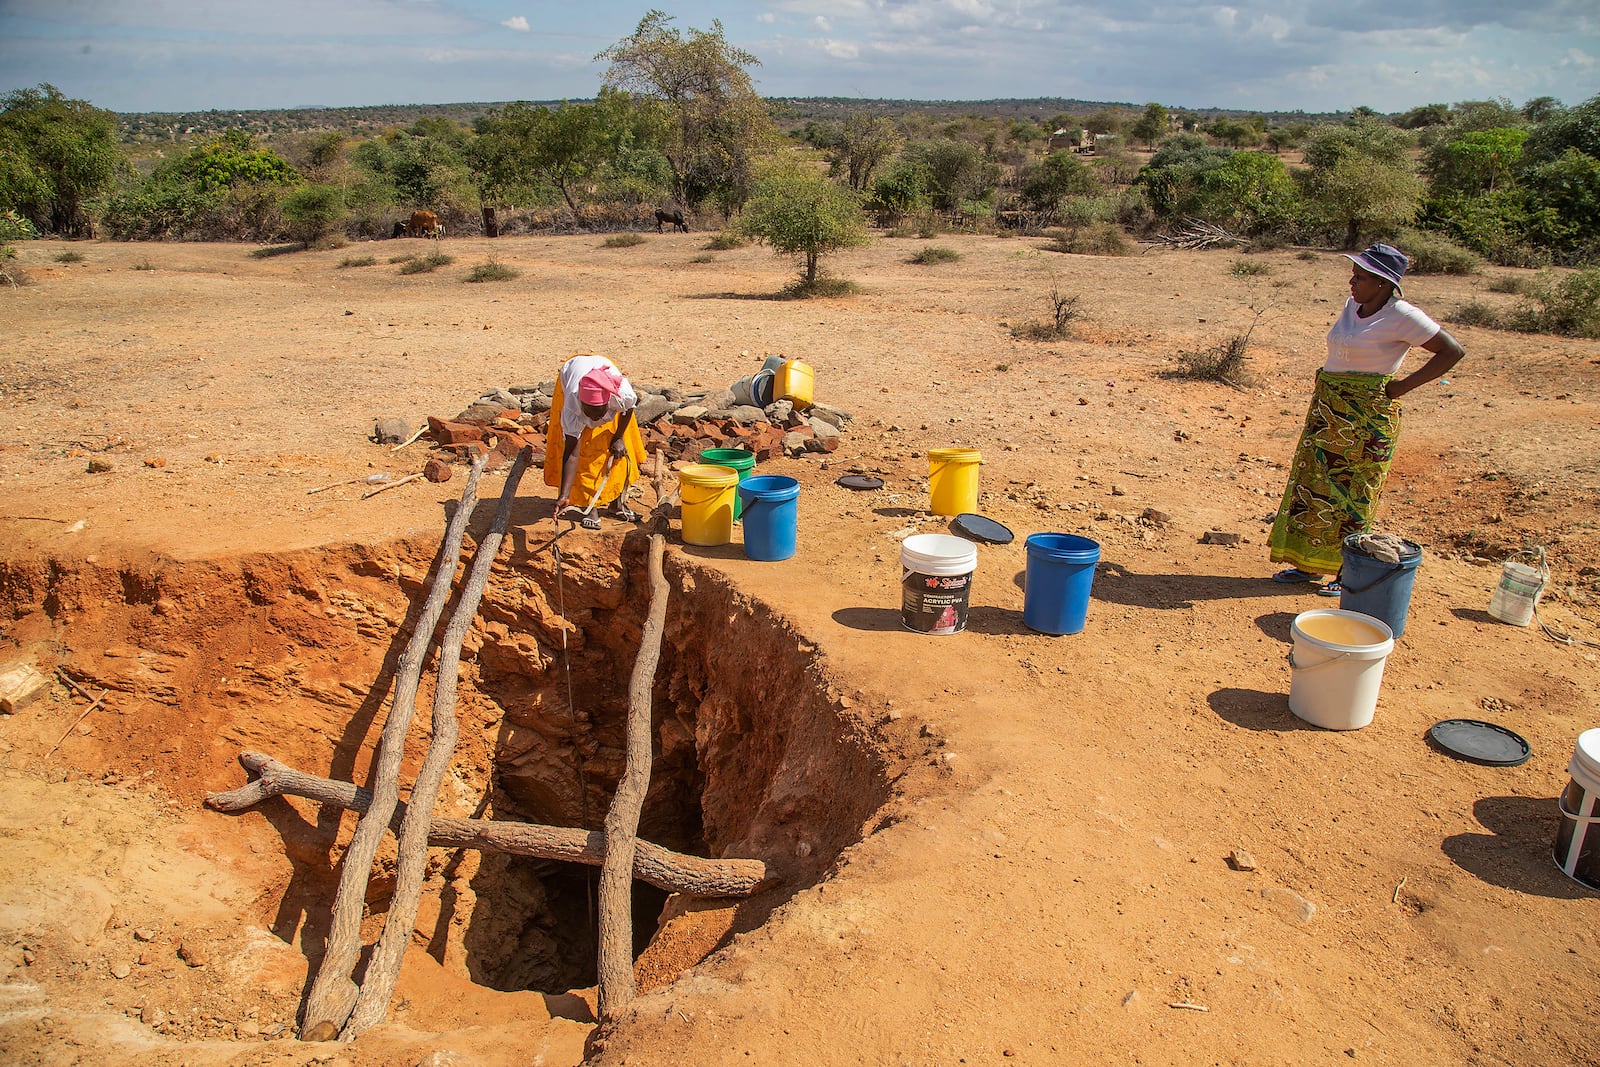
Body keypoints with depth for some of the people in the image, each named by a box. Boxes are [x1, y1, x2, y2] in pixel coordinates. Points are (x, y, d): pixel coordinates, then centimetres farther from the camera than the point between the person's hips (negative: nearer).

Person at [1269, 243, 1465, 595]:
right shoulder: (1352, 306, 8)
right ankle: (1310, 563, 22)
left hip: (1368, 416, -8)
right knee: (1312, 484, 11)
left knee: (1354, 494, 0)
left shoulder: (1402, 317, -13)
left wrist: (1404, 385, -13)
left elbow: (1452, 351, -12)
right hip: (1328, 410, 8)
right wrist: (1324, 389, 12)